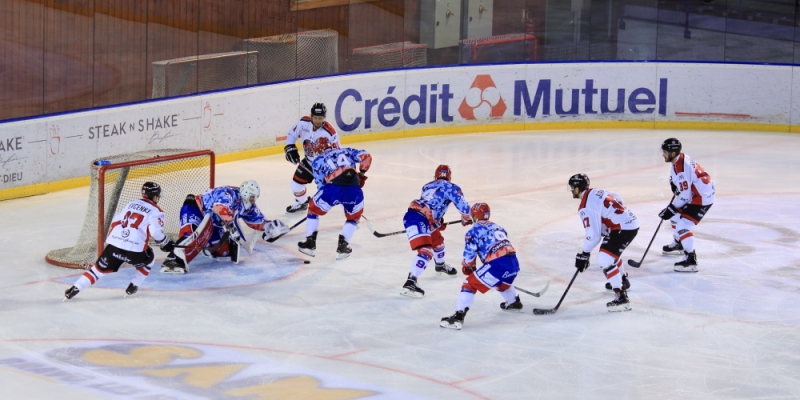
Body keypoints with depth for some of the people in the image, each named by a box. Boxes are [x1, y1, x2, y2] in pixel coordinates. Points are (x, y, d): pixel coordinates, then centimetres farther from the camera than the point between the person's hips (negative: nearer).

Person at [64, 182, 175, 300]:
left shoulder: (132, 203, 21)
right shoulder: (156, 211, 2)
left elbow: (115, 220, 22)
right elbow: (155, 231, -13)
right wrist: (165, 243, 2)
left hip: (114, 244, 4)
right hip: (134, 249, -4)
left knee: (99, 268, 14)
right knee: (149, 259, 27)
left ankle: (74, 289, 3)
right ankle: (133, 287, 21)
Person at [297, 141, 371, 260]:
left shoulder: (317, 161, 22)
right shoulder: (347, 151, 28)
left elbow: (321, 185, 15)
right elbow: (365, 156, 16)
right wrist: (361, 174, 28)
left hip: (333, 188, -1)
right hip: (354, 190, 1)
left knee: (313, 209, 26)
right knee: (353, 218, 29)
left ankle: (310, 243, 25)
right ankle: (342, 245, 18)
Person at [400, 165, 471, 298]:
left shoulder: (427, 186, 24)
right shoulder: (450, 187, 2)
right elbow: (462, 205, -2)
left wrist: (438, 222, 46)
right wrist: (466, 219, 17)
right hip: (417, 219, -9)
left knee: (437, 240, 32)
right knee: (425, 251, -19)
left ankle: (440, 265, 59)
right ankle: (410, 283, -33)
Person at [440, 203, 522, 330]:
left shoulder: (474, 231, 6)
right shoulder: (498, 227, 26)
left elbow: (469, 256, 4)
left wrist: (467, 268, 26)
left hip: (497, 265, -7)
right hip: (514, 263, 7)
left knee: (470, 284, 1)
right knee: (502, 282, 39)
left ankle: (458, 317, -12)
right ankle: (514, 303, 60)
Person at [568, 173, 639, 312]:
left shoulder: (586, 207, -17)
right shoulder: (597, 192, 10)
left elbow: (593, 235, -18)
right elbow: (618, 200, 21)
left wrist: (584, 254, -6)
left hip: (623, 229, -10)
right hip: (631, 222, 11)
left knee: (605, 259, -14)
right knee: (612, 251, 33)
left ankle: (621, 297, -18)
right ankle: (622, 280, 54)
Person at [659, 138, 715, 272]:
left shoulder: (682, 168, -29)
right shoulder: (679, 159, 1)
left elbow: (685, 196, -26)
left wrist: (671, 209, -19)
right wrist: (674, 183, 9)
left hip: (702, 198, -11)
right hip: (694, 193, 11)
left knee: (683, 226, -18)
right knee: (675, 216, 26)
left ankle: (691, 260, -19)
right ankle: (678, 244, 47)